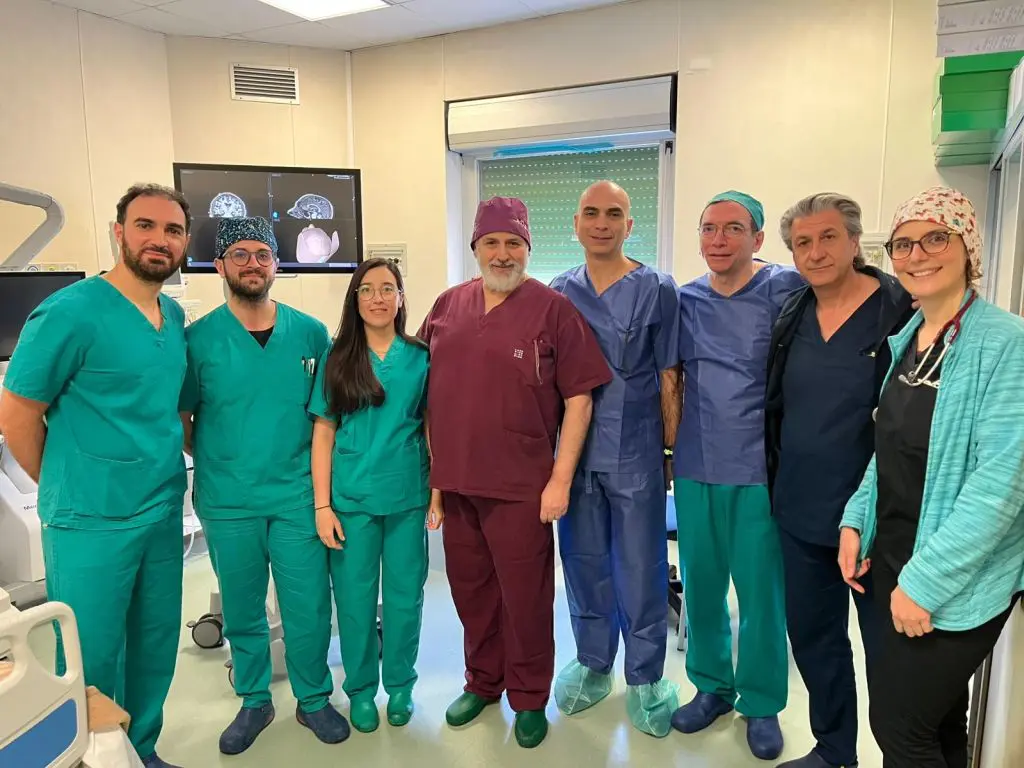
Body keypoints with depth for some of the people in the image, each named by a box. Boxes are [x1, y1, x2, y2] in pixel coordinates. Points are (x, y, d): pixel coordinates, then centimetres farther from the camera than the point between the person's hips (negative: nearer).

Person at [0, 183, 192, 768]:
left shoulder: (176, 316, 6)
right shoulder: (71, 312, -15)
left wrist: (163, 478, 13)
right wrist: (67, 488, 2)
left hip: (164, 515, 6)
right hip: (92, 523, -6)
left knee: (157, 646, 18)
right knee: (93, 659, 9)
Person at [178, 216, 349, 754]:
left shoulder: (310, 333, 1)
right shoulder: (197, 339, -3)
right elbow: (181, 420, 5)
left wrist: (317, 467, 1)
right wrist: (220, 464, 0)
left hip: (297, 496, 1)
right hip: (227, 502, 0)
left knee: (308, 607, 7)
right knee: (242, 610, 14)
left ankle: (313, 699, 29)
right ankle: (254, 701, 35)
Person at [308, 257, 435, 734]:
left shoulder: (420, 358, 1)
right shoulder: (336, 359, 0)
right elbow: (323, 433, 0)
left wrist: (438, 494, 1)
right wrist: (322, 505, -4)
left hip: (407, 496, 1)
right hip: (350, 498, 0)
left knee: (405, 592, 10)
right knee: (355, 596, 9)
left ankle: (400, 685, 30)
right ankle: (360, 688, 30)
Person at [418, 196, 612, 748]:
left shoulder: (553, 309, -6)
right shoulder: (447, 306, 7)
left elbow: (579, 397, -8)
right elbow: (427, 385, 14)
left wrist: (560, 479, -11)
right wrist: (432, 461, 10)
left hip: (522, 486, -4)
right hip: (454, 481, 5)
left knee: (525, 595, 8)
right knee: (470, 588, 17)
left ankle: (530, 699, 30)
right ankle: (482, 682, 40)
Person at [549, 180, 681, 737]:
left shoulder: (657, 290, -3)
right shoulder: (559, 293, 5)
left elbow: (667, 380, -1)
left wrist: (675, 451, -1)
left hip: (636, 455, -3)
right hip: (574, 452, 3)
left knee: (641, 570, 8)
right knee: (584, 564, 15)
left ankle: (645, 678, 28)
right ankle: (591, 663, 35)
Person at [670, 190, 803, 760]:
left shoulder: (784, 289, -7)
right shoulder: (685, 300, 6)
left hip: (758, 471, -3)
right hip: (695, 469, 4)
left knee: (761, 593, 7)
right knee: (701, 586, 14)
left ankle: (761, 703, 29)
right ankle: (712, 686, 35)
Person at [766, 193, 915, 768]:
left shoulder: (903, 311, -13)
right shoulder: (792, 317, 5)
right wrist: (778, 482, 13)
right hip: (800, 514, 6)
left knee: (889, 652, 10)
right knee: (813, 639, 19)